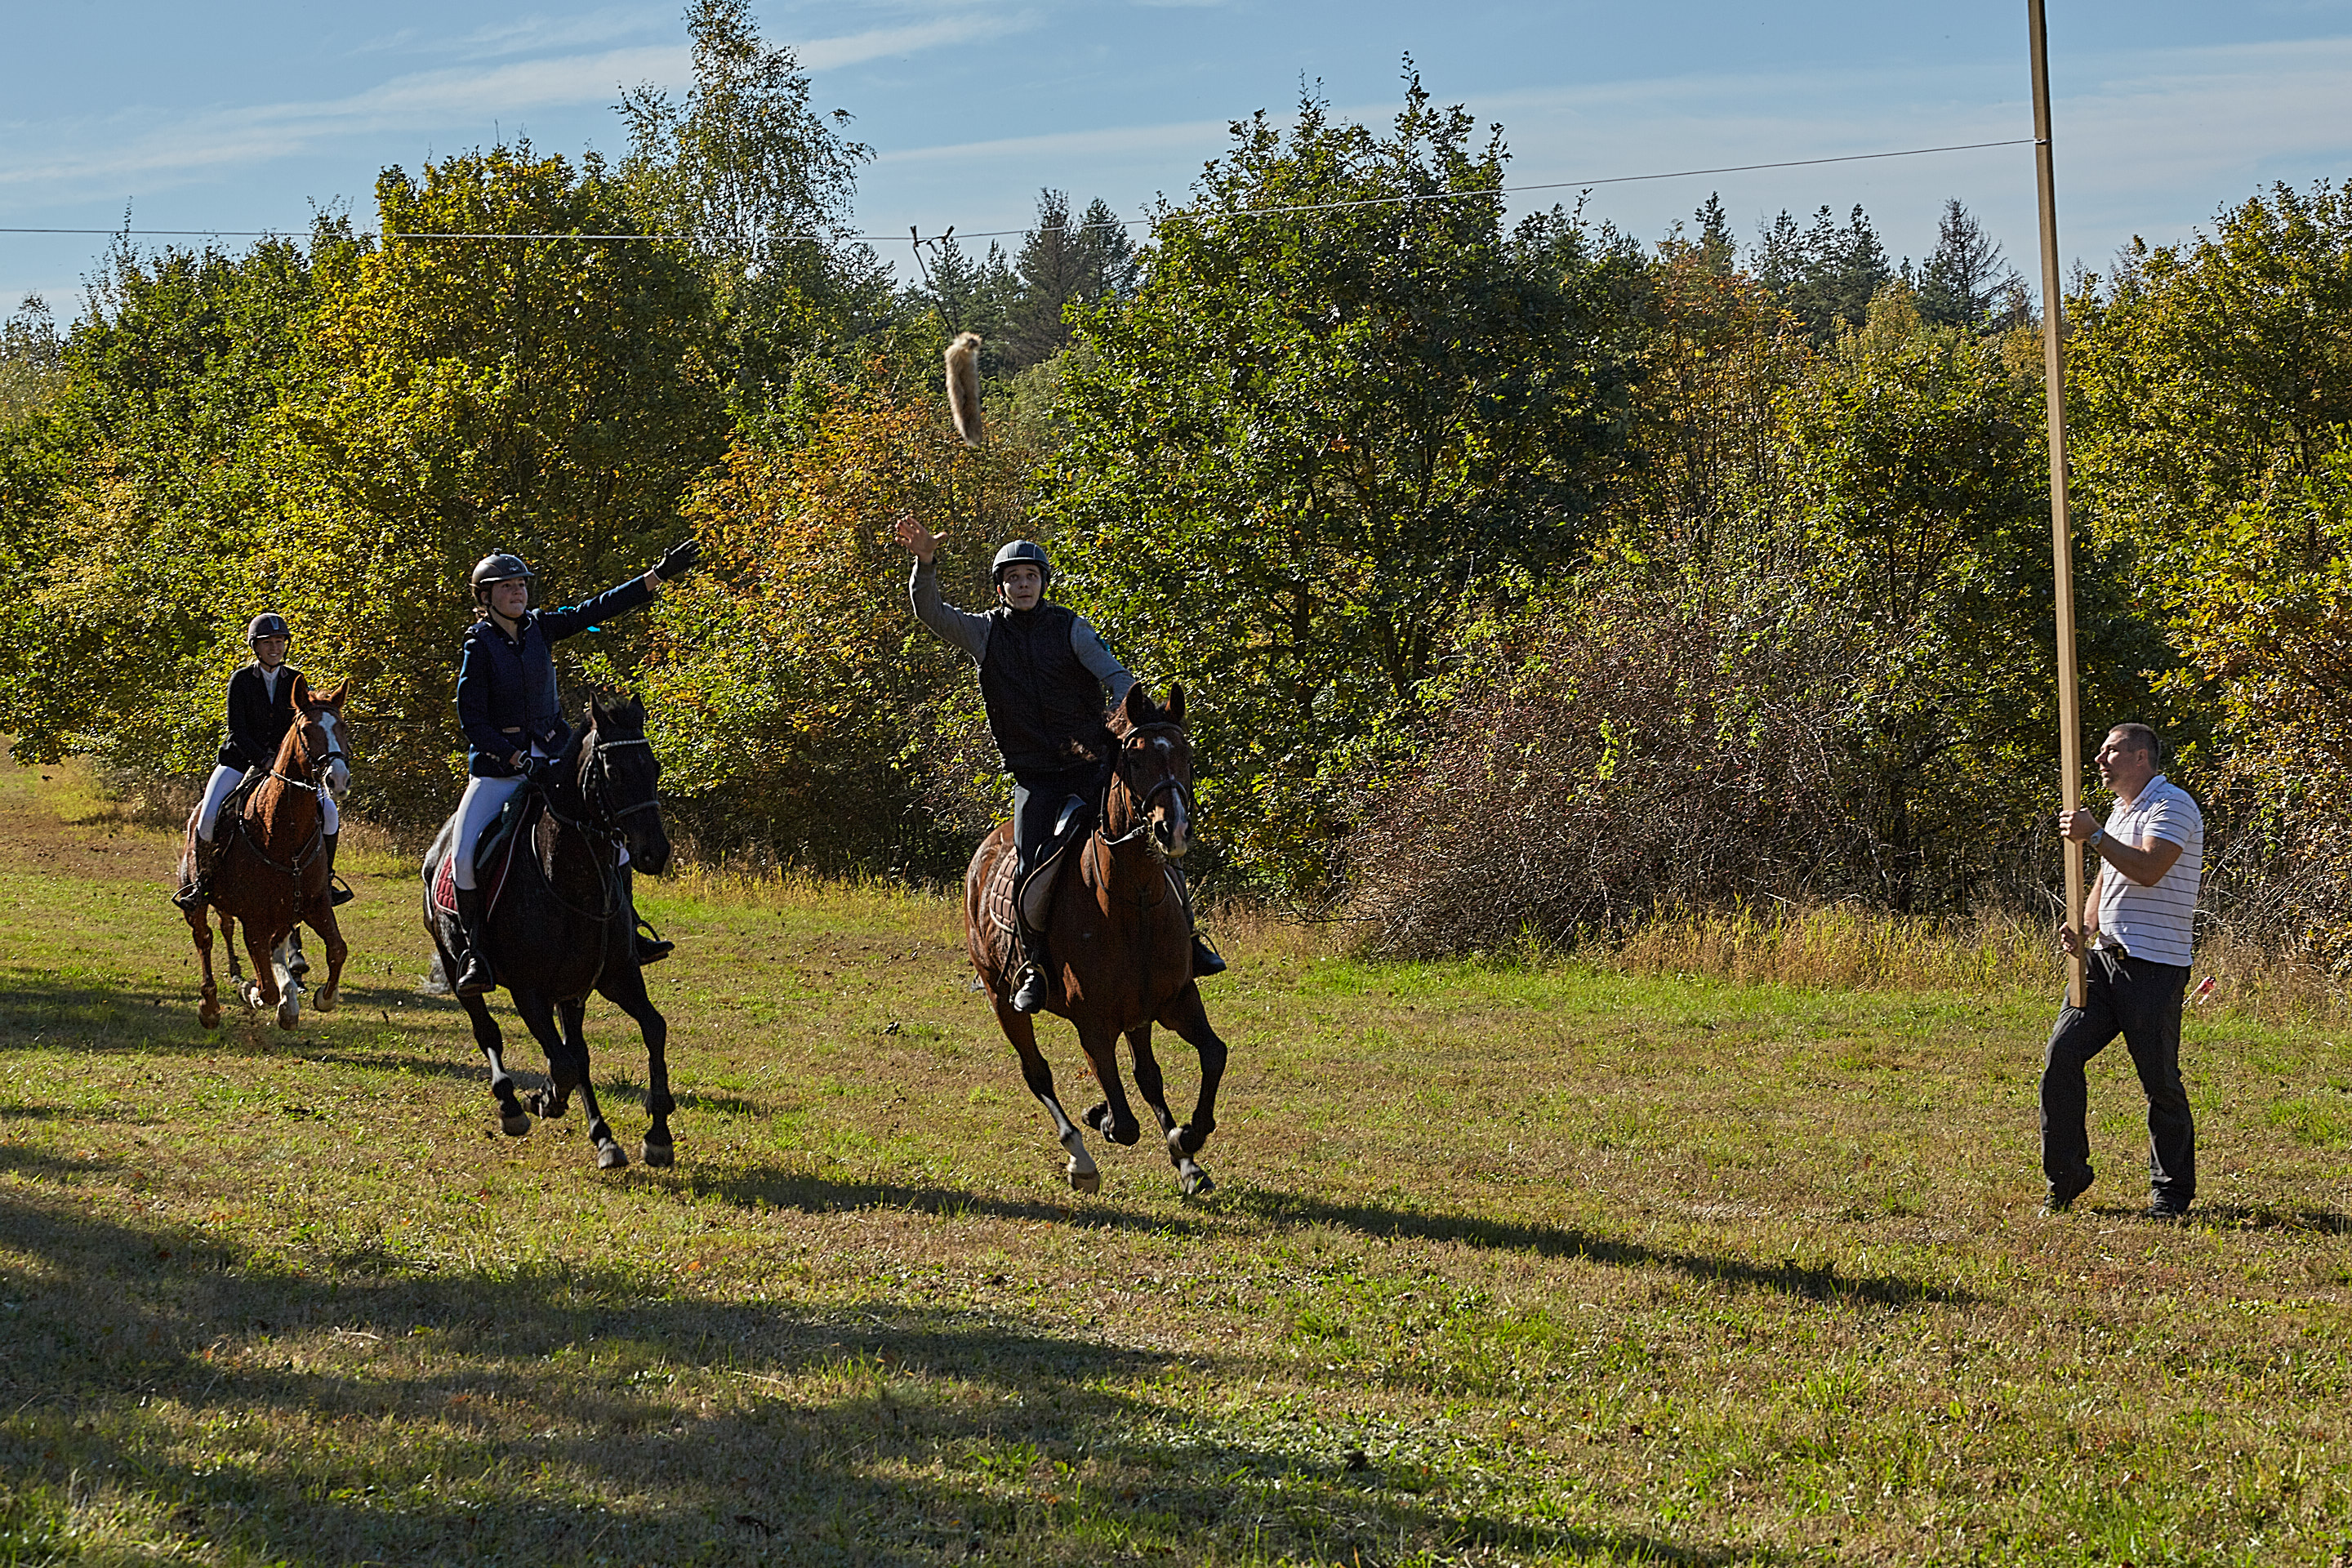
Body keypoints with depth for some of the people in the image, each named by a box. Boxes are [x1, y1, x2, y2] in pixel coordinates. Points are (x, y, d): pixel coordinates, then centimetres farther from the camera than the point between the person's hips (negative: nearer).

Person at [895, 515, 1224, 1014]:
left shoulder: (1070, 627, 3)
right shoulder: (984, 633, 5)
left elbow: (1116, 676, -4)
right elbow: (931, 613, -9)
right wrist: (925, 562, -25)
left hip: (1092, 764, 0)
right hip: (1036, 779, 0)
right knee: (1031, 870, -19)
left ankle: (1184, 939, 5)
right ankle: (1037, 965, -2)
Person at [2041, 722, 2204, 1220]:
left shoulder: (2172, 805, -8)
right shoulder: (2119, 812, 21)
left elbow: (2148, 870, -21)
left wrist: (2094, 836, -19)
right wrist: (2086, 928, 9)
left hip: (2154, 965, -8)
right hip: (2103, 957, 8)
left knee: (2159, 1079, -3)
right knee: (2061, 1055, -3)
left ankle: (2172, 1191, 9)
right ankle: (2066, 1179, 6)